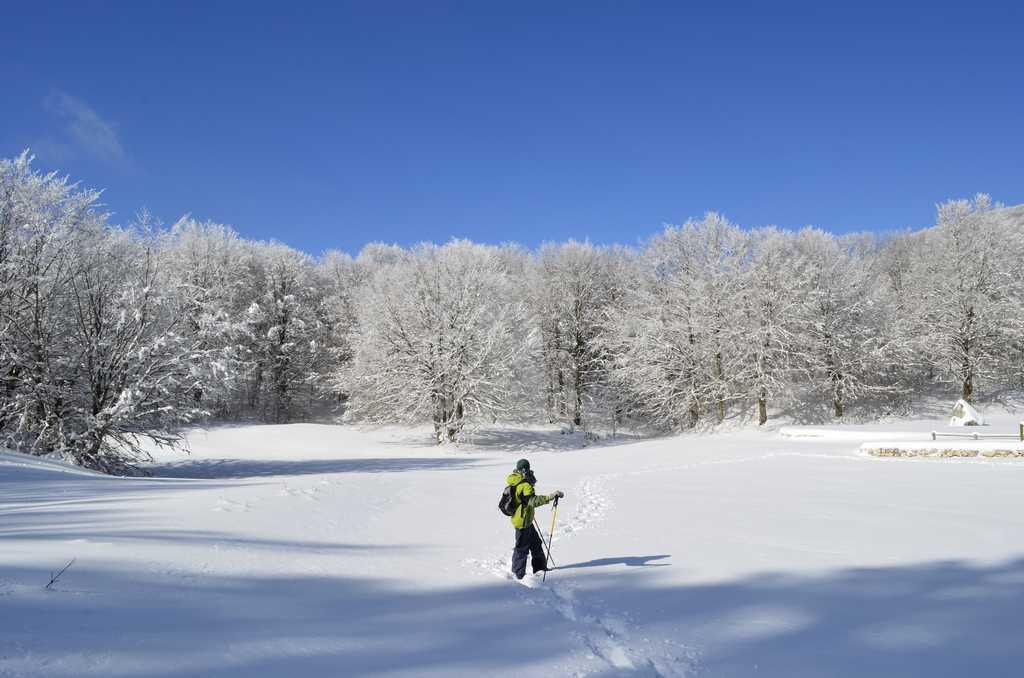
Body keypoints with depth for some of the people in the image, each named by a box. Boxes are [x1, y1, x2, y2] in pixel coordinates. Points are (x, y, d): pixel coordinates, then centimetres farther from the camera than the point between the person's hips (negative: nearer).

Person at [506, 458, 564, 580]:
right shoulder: (525, 486, -25)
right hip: (522, 521, -10)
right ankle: (518, 574, 13)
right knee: (522, 548, 2)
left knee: (536, 543, 22)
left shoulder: (517, 483, 6)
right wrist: (550, 497, -44)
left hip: (526, 520, 10)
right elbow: (533, 501, -39)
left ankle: (540, 567, 34)